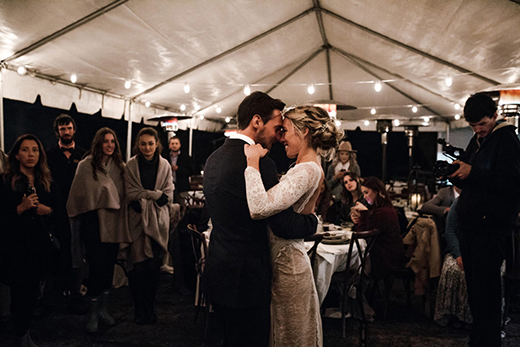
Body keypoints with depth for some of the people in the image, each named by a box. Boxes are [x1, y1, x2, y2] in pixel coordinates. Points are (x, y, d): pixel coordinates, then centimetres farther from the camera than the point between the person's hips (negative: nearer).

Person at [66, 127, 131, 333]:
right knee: (97, 265, -4)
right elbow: (78, 195, 0)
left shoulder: (119, 166, 7)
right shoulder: (86, 166, -4)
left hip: (113, 222, 4)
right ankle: (92, 314, 9)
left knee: (109, 264, 9)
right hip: (93, 221, -4)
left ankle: (103, 308, 24)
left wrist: (122, 219, 6)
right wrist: (76, 221, 1)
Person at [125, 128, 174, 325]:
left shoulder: (165, 166, 5)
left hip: (158, 221, 1)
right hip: (137, 221, -1)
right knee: (138, 267, -2)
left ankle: (149, 308, 18)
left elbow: (168, 195, 2)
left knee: (154, 267, 2)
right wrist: (155, 194, -11)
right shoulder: (131, 165, 2)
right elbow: (130, 193, -4)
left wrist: (144, 198, -10)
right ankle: (140, 310, 13)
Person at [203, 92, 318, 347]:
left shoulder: (214, 158, 7)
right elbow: (286, 226, -21)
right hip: (245, 280, -9)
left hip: (218, 275, 9)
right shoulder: (258, 164, -22)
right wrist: (314, 220, -1)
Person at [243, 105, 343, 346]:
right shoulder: (312, 168, 9)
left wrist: (253, 160, -27)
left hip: (285, 265, -10)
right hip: (289, 262, 10)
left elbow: (259, 208, -36)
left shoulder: (307, 170, -23)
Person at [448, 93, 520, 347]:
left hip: (492, 227, -8)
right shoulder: (476, 141, 19)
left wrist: (473, 172, -20)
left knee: (485, 286, -5)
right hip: (470, 223, 8)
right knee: (473, 283, 12)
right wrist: (456, 175, 2)